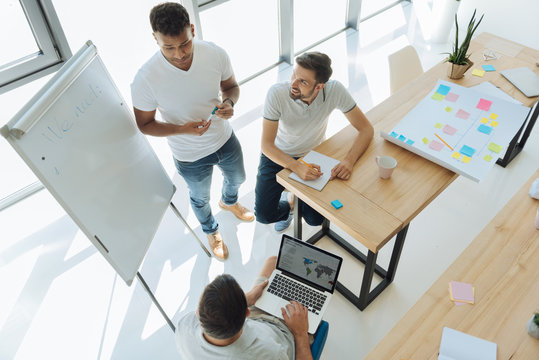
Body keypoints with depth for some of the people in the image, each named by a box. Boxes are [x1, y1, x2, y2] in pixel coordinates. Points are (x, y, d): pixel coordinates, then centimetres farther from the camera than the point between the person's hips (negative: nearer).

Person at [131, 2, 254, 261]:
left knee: (237, 178, 32)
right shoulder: (145, 80, -31)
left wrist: (229, 102, -27)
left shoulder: (216, 54, -23)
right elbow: (145, 124, -17)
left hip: (225, 139, 4)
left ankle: (229, 202, 70)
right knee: (200, 198, 25)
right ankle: (211, 231, 60)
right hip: (190, 157, -3)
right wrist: (182, 129, -33)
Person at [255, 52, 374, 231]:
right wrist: (297, 167, -42)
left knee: (316, 219, -7)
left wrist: (349, 161, -37)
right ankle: (288, 207, 27)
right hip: (278, 155, -1)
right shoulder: (276, 93, -30)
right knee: (264, 214, -10)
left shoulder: (335, 90, -27)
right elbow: (266, 144, -26)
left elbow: (366, 129, -19)